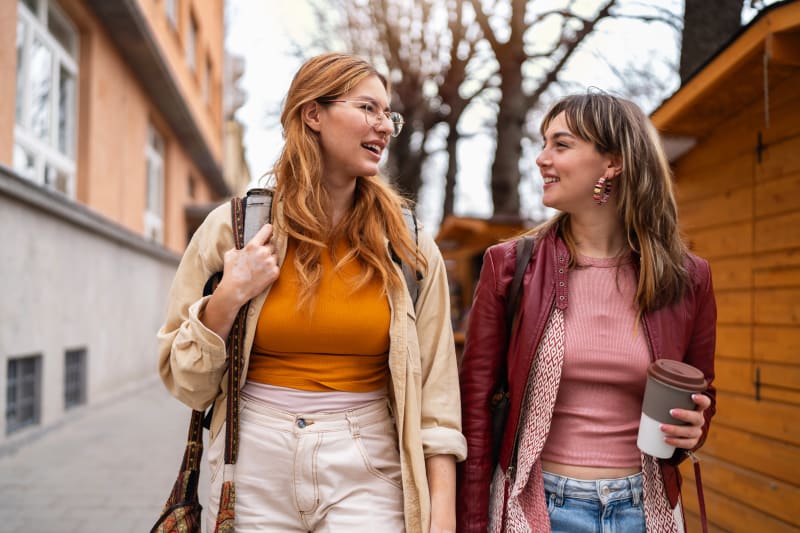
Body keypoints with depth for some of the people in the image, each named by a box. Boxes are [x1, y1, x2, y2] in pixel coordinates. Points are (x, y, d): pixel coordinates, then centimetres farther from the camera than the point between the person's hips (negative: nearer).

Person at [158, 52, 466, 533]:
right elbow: (185, 382, 2)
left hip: (365, 475, 0)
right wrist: (228, 299, -14)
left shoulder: (410, 249, -1)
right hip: (256, 472, 1)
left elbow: (435, 392, -1)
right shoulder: (234, 227, -2)